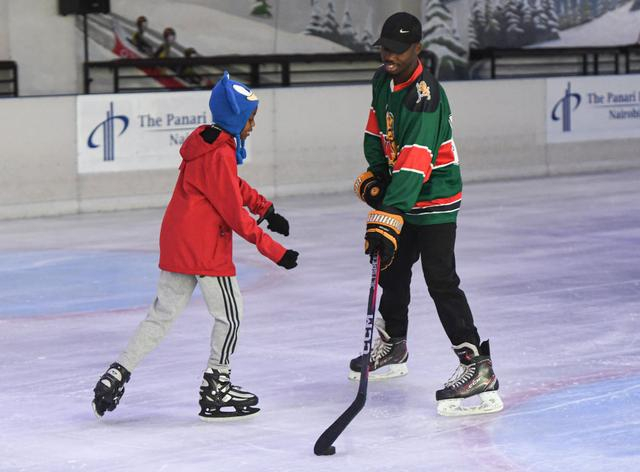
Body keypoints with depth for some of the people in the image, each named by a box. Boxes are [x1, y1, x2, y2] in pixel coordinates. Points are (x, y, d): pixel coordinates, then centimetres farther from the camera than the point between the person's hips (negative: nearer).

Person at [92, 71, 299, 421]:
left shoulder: (208, 142, 12)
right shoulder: (220, 154, -18)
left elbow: (234, 186, 24)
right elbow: (234, 213, -18)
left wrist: (264, 208, 13)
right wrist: (273, 250, -15)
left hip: (174, 243, 10)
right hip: (204, 248, -10)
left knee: (162, 313, 15)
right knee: (230, 315, 2)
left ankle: (116, 376, 13)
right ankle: (215, 391, 9)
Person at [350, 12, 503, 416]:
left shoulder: (426, 96, -29)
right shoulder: (383, 80, 0)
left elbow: (413, 167, -37)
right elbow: (377, 132, 17)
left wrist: (387, 219, -43)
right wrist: (374, 175, 3)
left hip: (435, 199, -9)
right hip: (400, 192, 9)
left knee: (441, 281, -18)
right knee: (393, 269, 21)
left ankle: (478, 369, -21)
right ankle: (393, 347, 42)